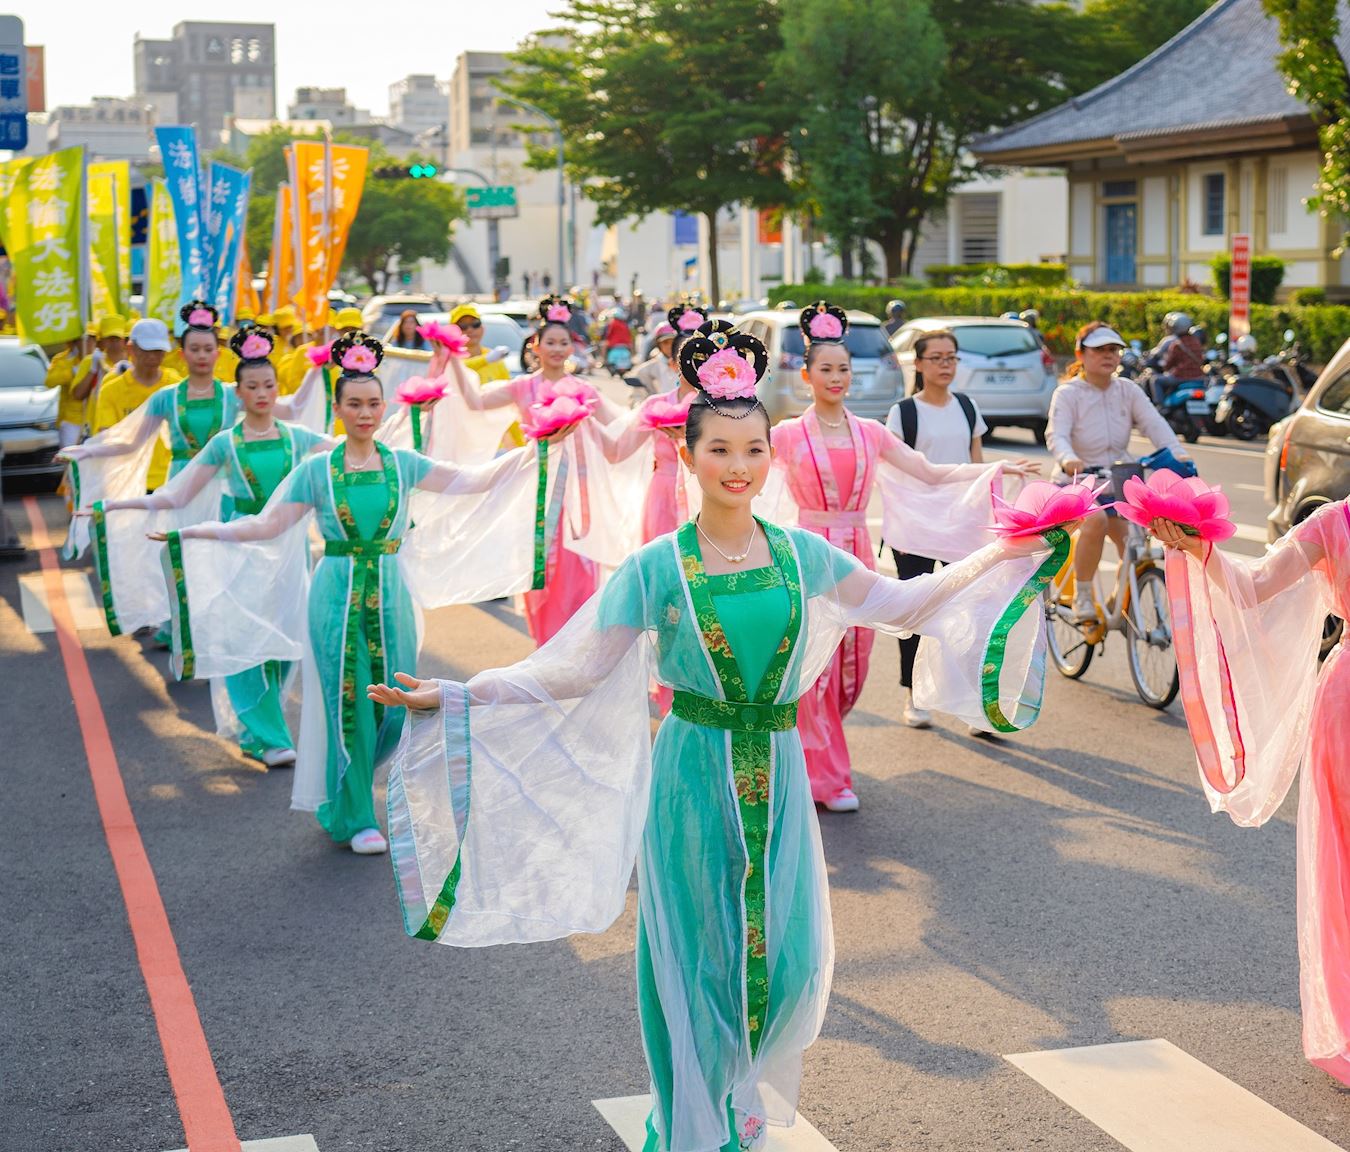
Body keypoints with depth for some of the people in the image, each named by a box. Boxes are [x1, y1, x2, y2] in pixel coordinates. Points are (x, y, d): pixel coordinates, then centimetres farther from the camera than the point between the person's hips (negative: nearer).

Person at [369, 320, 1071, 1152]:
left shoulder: (801, 553, 0)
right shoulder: (658, 568, -9)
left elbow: (900, 606, 11)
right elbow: (577, 670, -9)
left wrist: (999, 555, 11)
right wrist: (454, 695, -17)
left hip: (776, 772, 3)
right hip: (695, 776, -3)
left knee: (788, 957, 7)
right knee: (699, 956, 7)